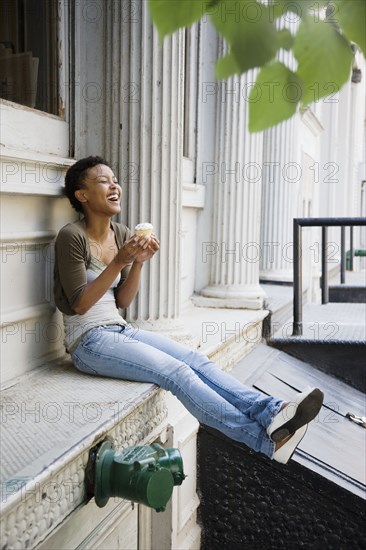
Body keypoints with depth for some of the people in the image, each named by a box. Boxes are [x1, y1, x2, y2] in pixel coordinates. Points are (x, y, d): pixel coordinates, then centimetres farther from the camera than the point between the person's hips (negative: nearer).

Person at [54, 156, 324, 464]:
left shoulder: (122, 234, 9)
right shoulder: (72, 237, -11)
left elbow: (122, 302, 8)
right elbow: (79, 304, -14)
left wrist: (139, 263, -8)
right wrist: (118, 262, -22)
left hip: (119, 330, 7)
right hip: (89, 341, -7)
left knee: (196, 360, -17)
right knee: (176, 372, -25)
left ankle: (271, 412, -30)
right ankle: (266, 439, -30)